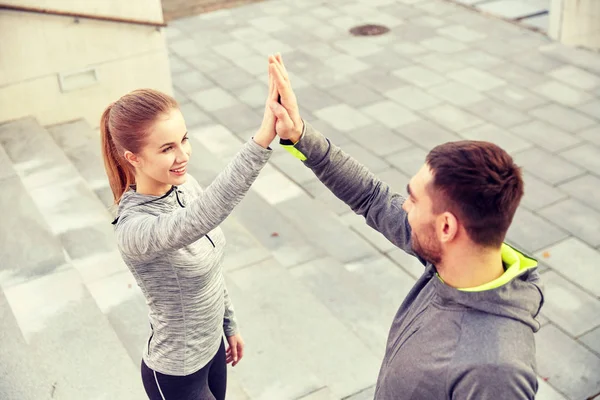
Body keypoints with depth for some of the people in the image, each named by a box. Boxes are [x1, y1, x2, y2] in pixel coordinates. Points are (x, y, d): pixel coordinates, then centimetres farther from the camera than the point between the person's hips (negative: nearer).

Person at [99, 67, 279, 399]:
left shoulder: (185, 185, -9)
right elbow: (200, 220, -55)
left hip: (211, 346, 7)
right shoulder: (133, 229, -34)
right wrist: (263, 139, -65)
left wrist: (229, 324, 14)